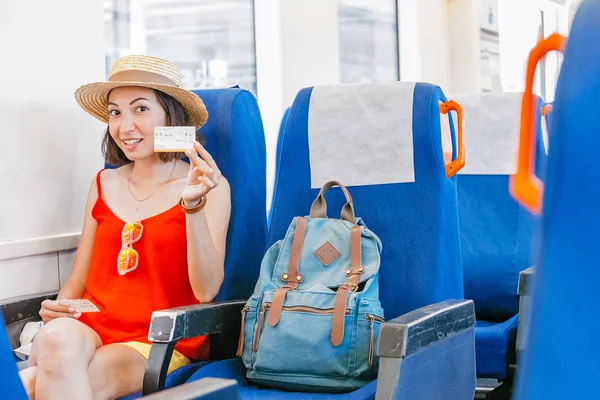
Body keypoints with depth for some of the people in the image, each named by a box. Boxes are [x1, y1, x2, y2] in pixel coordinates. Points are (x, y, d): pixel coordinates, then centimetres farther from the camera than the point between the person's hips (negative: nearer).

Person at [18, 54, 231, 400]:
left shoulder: (210, 186, 1)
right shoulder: (104, 184, 14)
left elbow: (206, 291, -9)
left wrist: (193, 204, -20)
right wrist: (58, 308, -5)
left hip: (162, 345, -3)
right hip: (90, 330, 3)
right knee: (61, 335, -34)